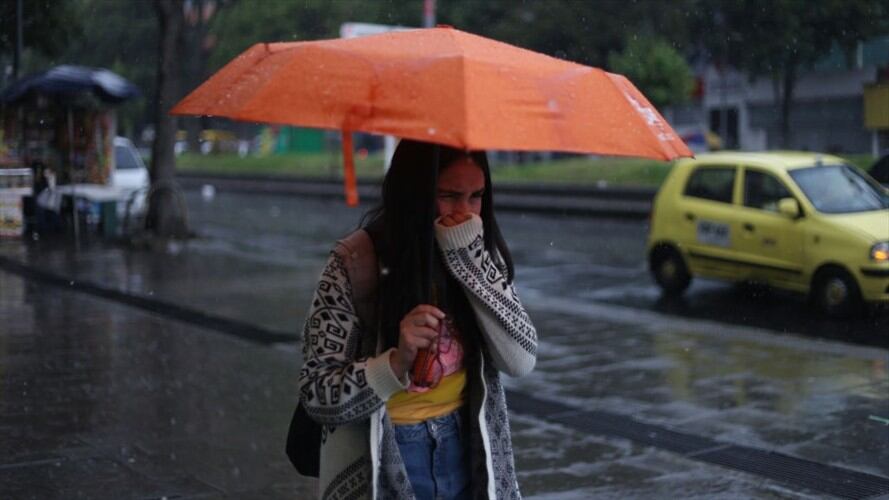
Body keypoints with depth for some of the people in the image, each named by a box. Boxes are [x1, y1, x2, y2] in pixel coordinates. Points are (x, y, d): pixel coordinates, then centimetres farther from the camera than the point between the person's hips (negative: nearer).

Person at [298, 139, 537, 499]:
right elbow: (316, 396, -16)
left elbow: (521, 360, -13)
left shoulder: (481, 253, -5)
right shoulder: (354, 264, -17)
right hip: (383, 458, -4)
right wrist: (397, 363, -32)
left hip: (469, 451, 4)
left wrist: (471, 258, -20)